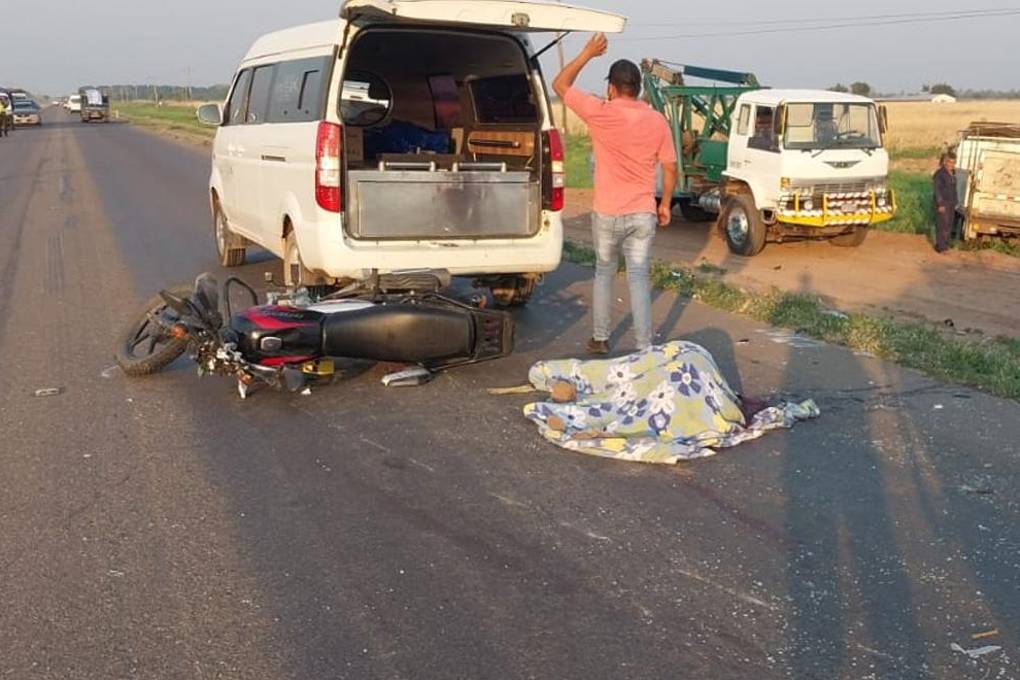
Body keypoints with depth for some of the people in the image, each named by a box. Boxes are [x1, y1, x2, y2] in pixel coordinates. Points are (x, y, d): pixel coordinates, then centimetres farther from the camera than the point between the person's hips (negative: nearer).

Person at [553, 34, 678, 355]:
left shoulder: (601, 112, -9)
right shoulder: (657, 120, 0)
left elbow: (560, 85, 3)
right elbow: (670, 168, 5)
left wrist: (588, 53, 10)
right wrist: (665, 204, 17)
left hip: (608, 214, -1)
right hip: (644, 214, 2)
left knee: (604, 272, 17)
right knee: (639, 277, 3)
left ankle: (600, 338, 23)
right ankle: (644, 347, 0)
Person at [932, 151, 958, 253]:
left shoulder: (953, 173, 10)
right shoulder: (939, 173, -13)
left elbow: (953, 188, 16)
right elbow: (937, 190, -15)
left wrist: (955, 202, 14)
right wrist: (940, 204, -19)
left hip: (951, 203, 8)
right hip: (942, 203, -8)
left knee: (949, 224, 10)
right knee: (942, 224, -7)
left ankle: (945, 244, 19)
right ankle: (941, 247, -3)